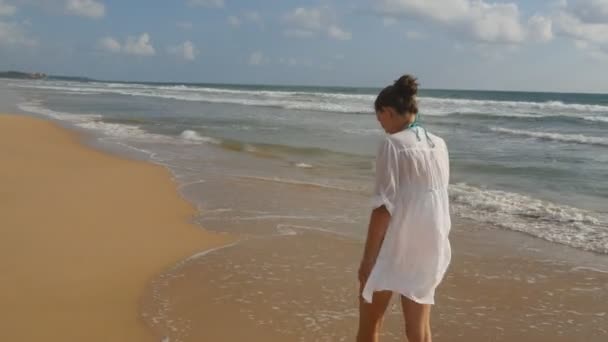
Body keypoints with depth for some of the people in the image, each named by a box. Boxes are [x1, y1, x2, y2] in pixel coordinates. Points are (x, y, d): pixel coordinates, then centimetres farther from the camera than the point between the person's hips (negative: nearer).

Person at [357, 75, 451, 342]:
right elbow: (437, 197, 12)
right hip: (430, 245, 6)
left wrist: (367, 259, -11)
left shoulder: (393, 144, -14)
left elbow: (384, 206, -17)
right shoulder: (439, 145, 6)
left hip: (394, 246, -6)